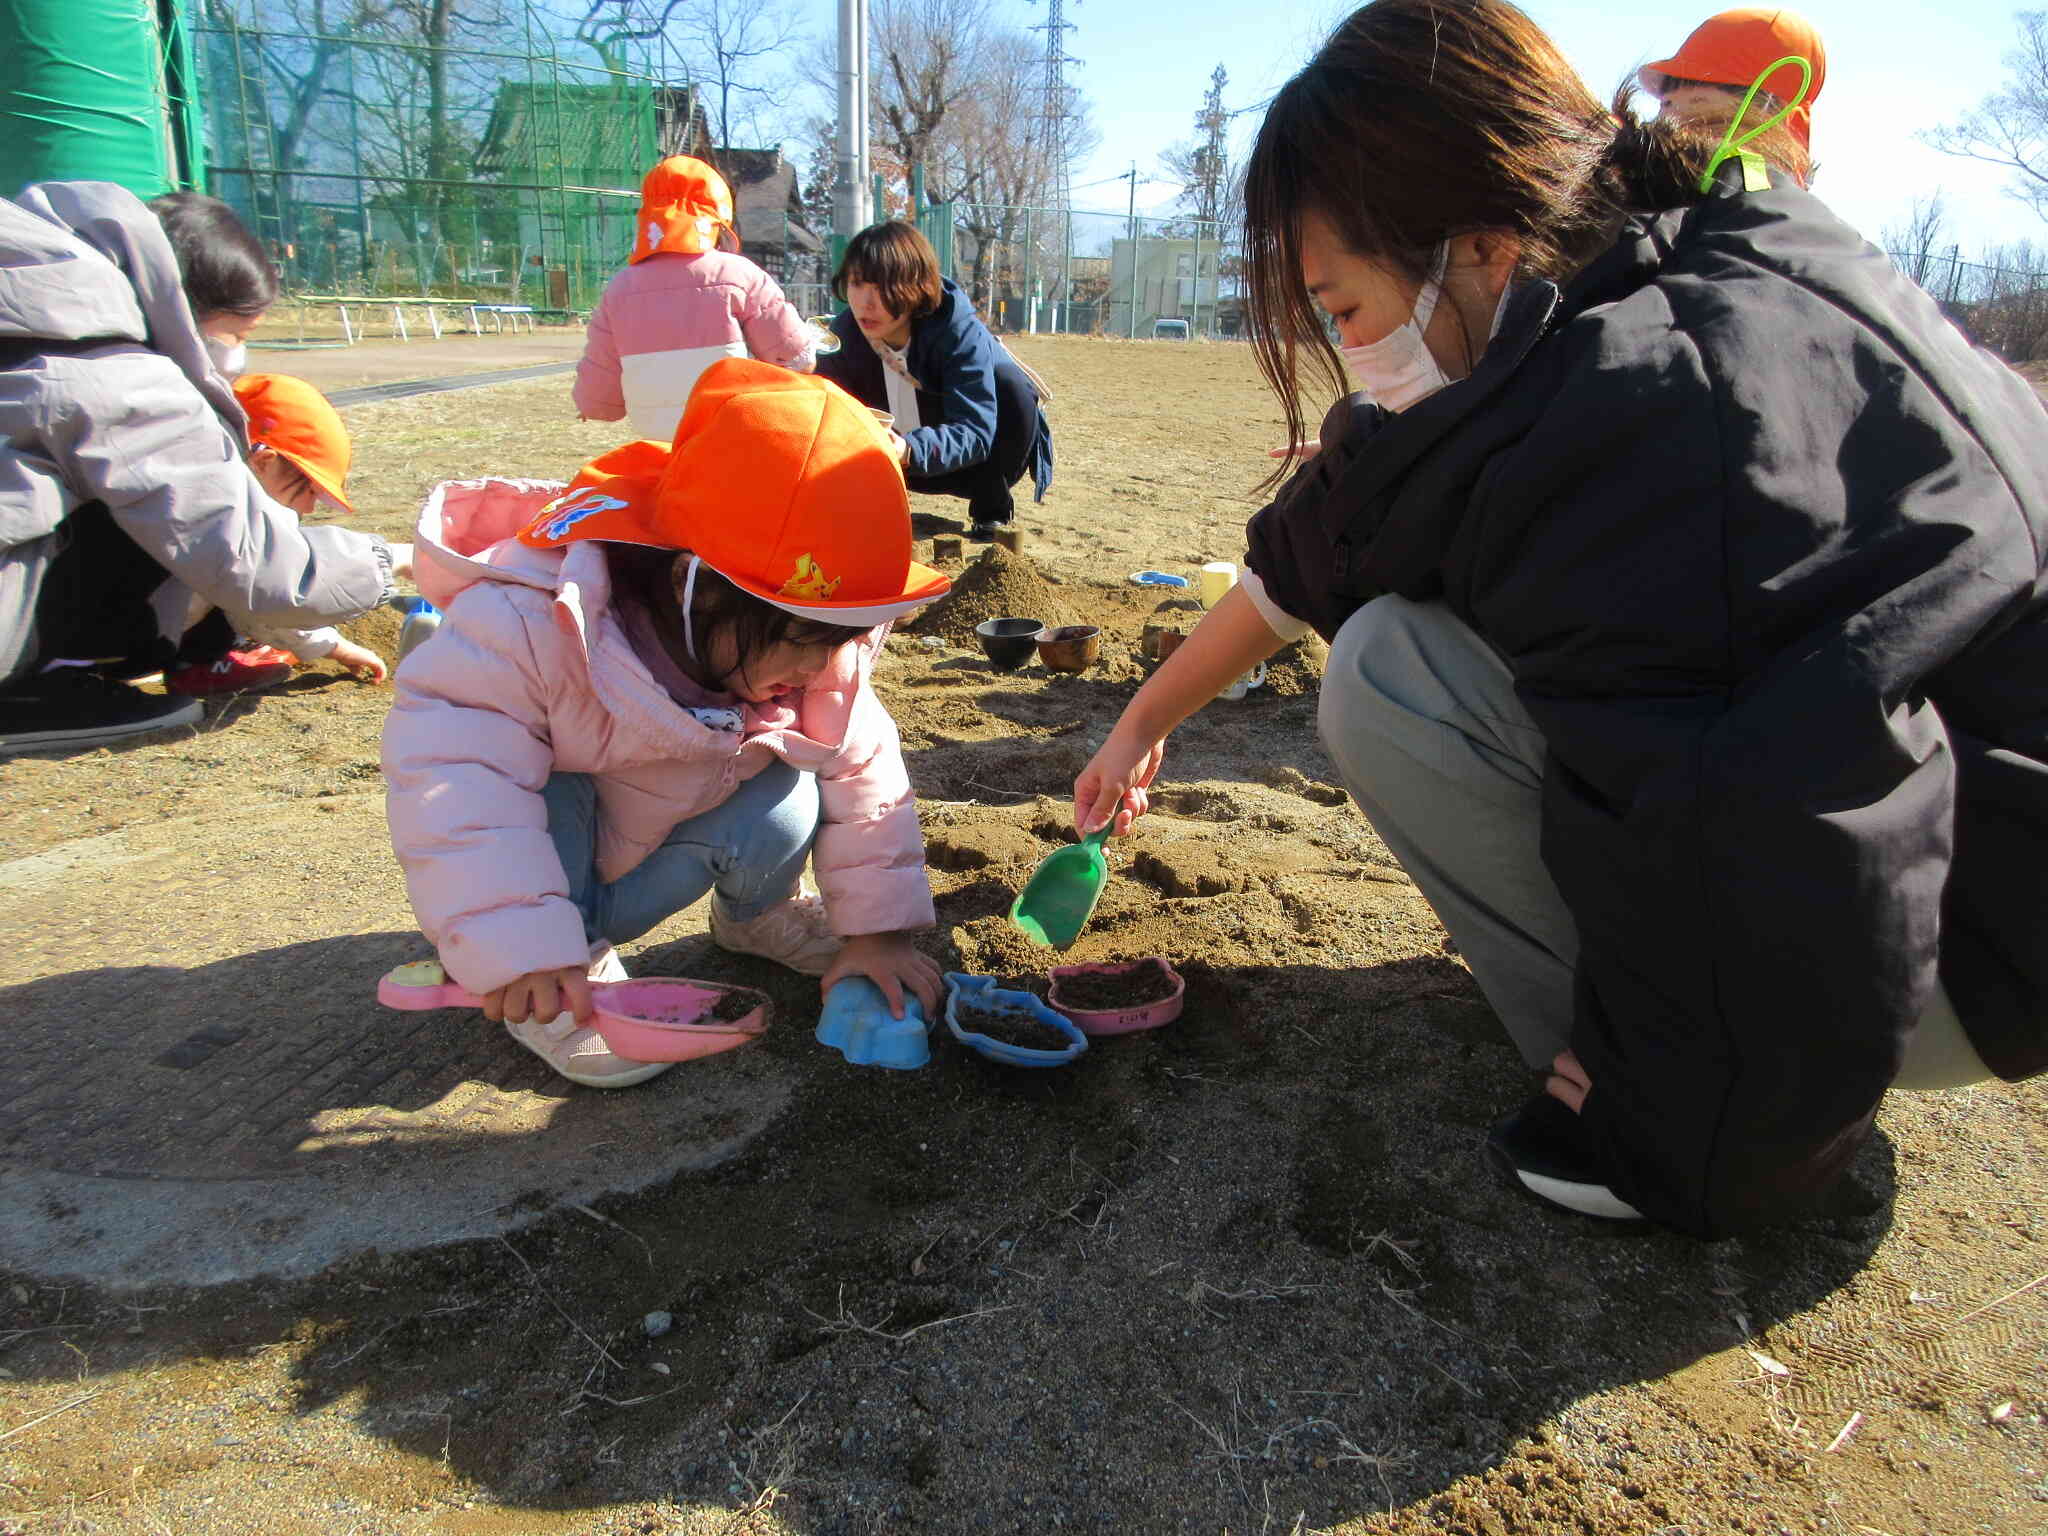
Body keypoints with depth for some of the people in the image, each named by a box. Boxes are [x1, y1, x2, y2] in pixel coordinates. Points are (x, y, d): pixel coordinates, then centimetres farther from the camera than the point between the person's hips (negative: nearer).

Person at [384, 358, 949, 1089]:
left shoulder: (814, 653, -20)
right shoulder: (534, 626, -37)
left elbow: (861, 772, -12)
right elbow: (454, 779, -41)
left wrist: (876, 928, -14)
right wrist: (516, 949, -48)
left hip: (651, 848, 4)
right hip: (542, 845, -4)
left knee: (786, 804, -23)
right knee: (546, 801, -37)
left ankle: (754, 911, 10)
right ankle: (568, 972, -13)